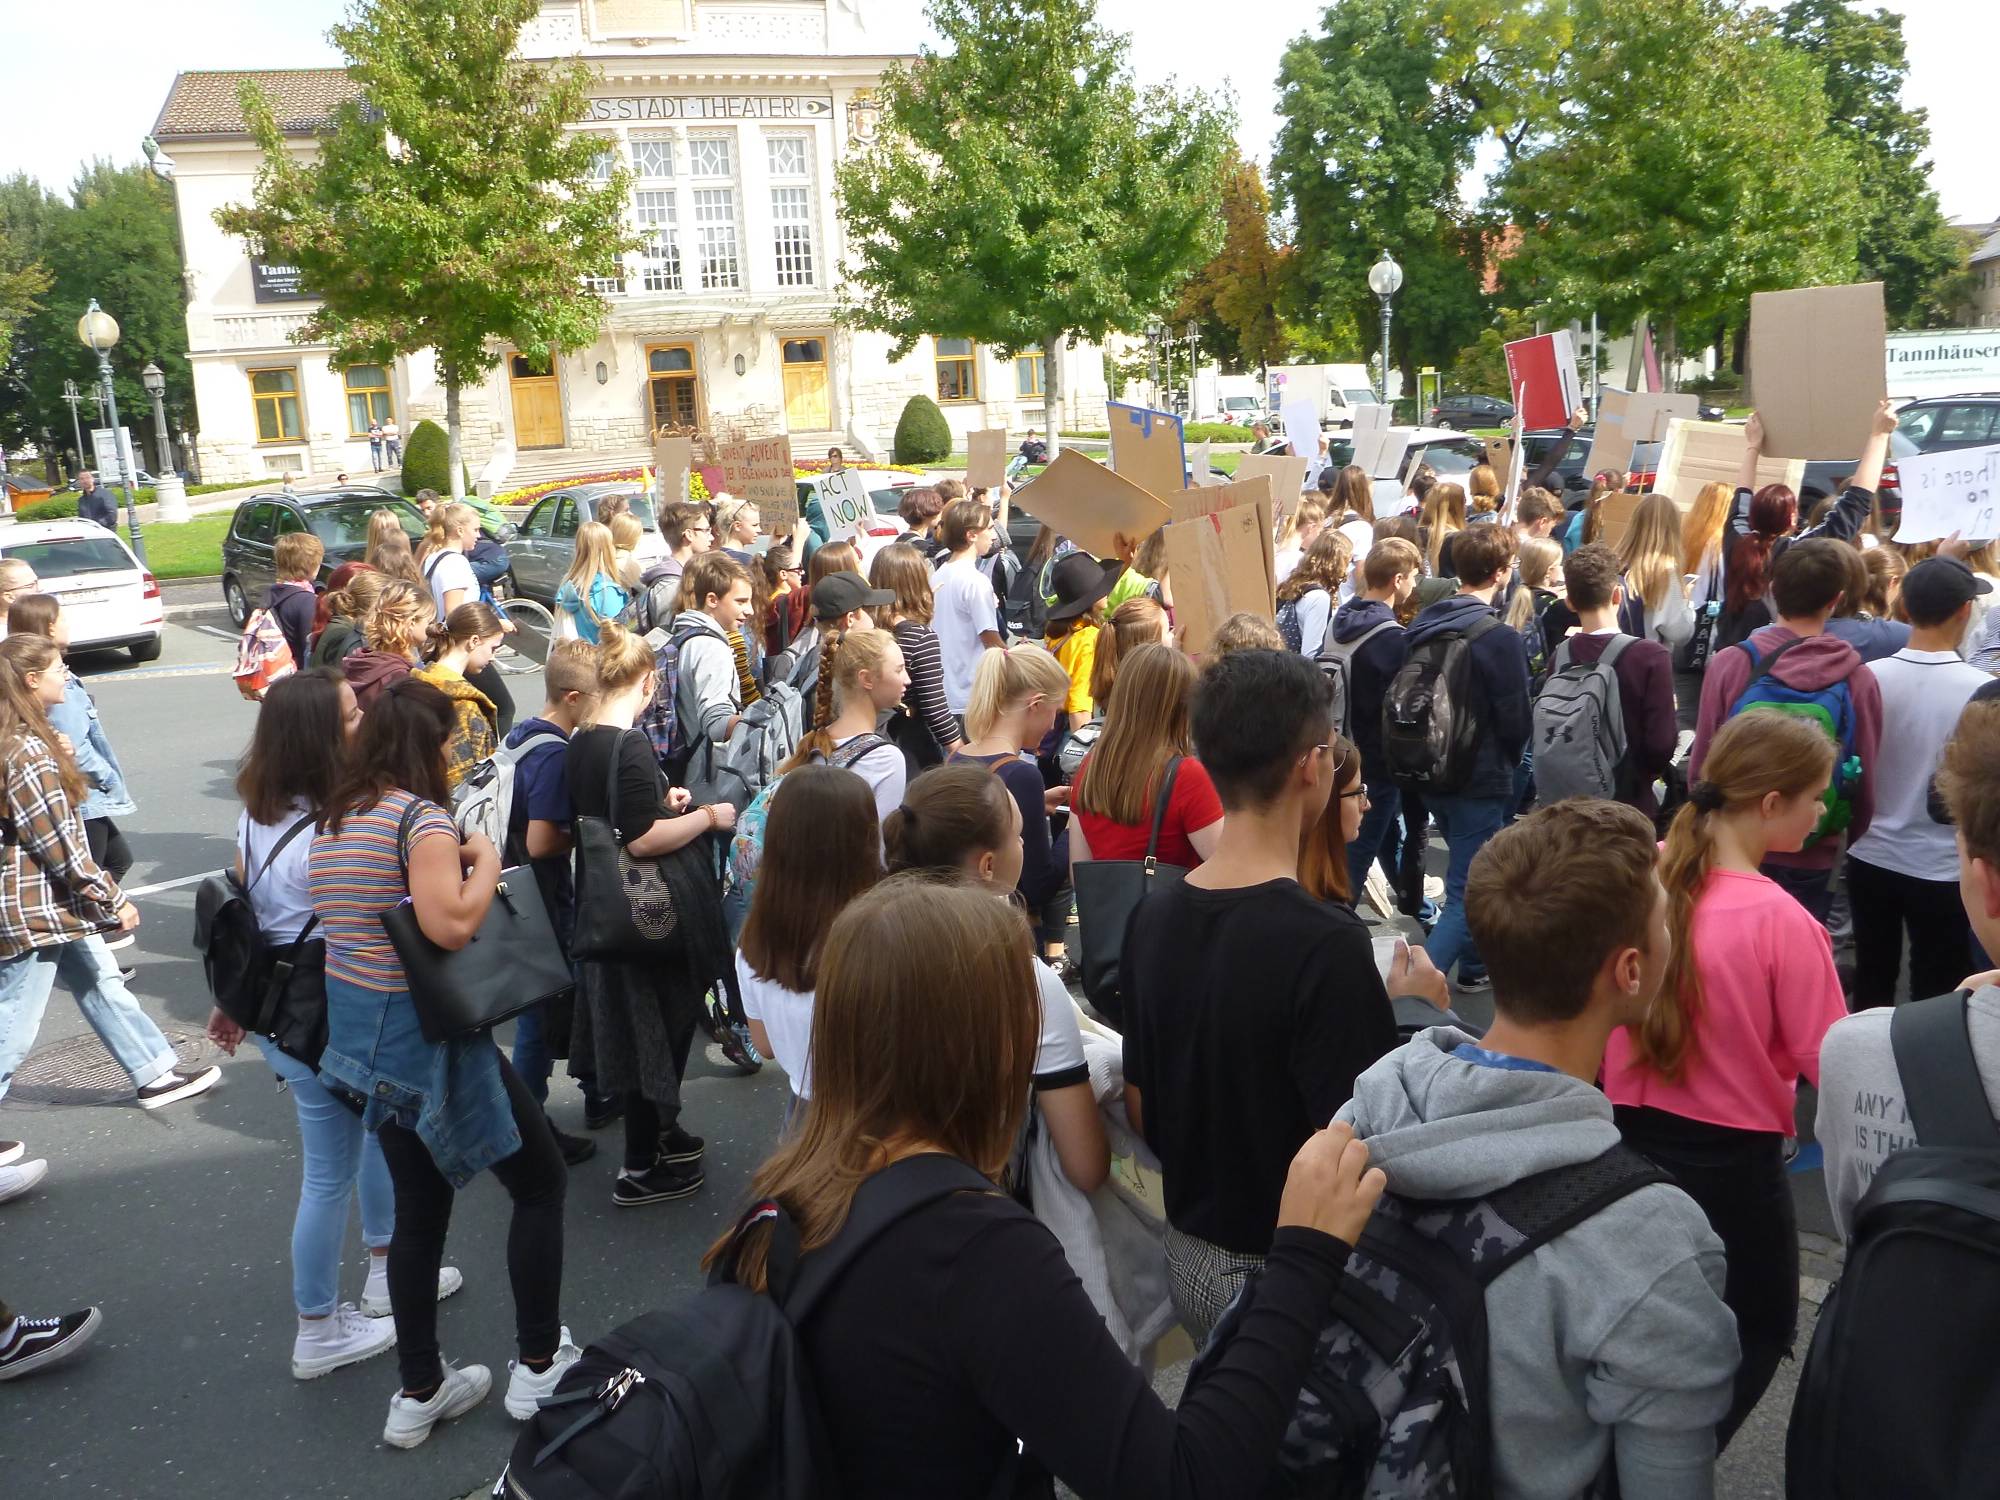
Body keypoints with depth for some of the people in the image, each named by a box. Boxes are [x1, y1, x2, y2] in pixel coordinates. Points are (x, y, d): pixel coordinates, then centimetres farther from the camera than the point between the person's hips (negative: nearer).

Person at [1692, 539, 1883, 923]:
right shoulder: (1859, 680, -9)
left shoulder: (1728, 663, -11)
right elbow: (1865, 783, -1)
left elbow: (1701, 764, -4)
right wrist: (1847, 843, 18)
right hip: (1812, 862, 0)